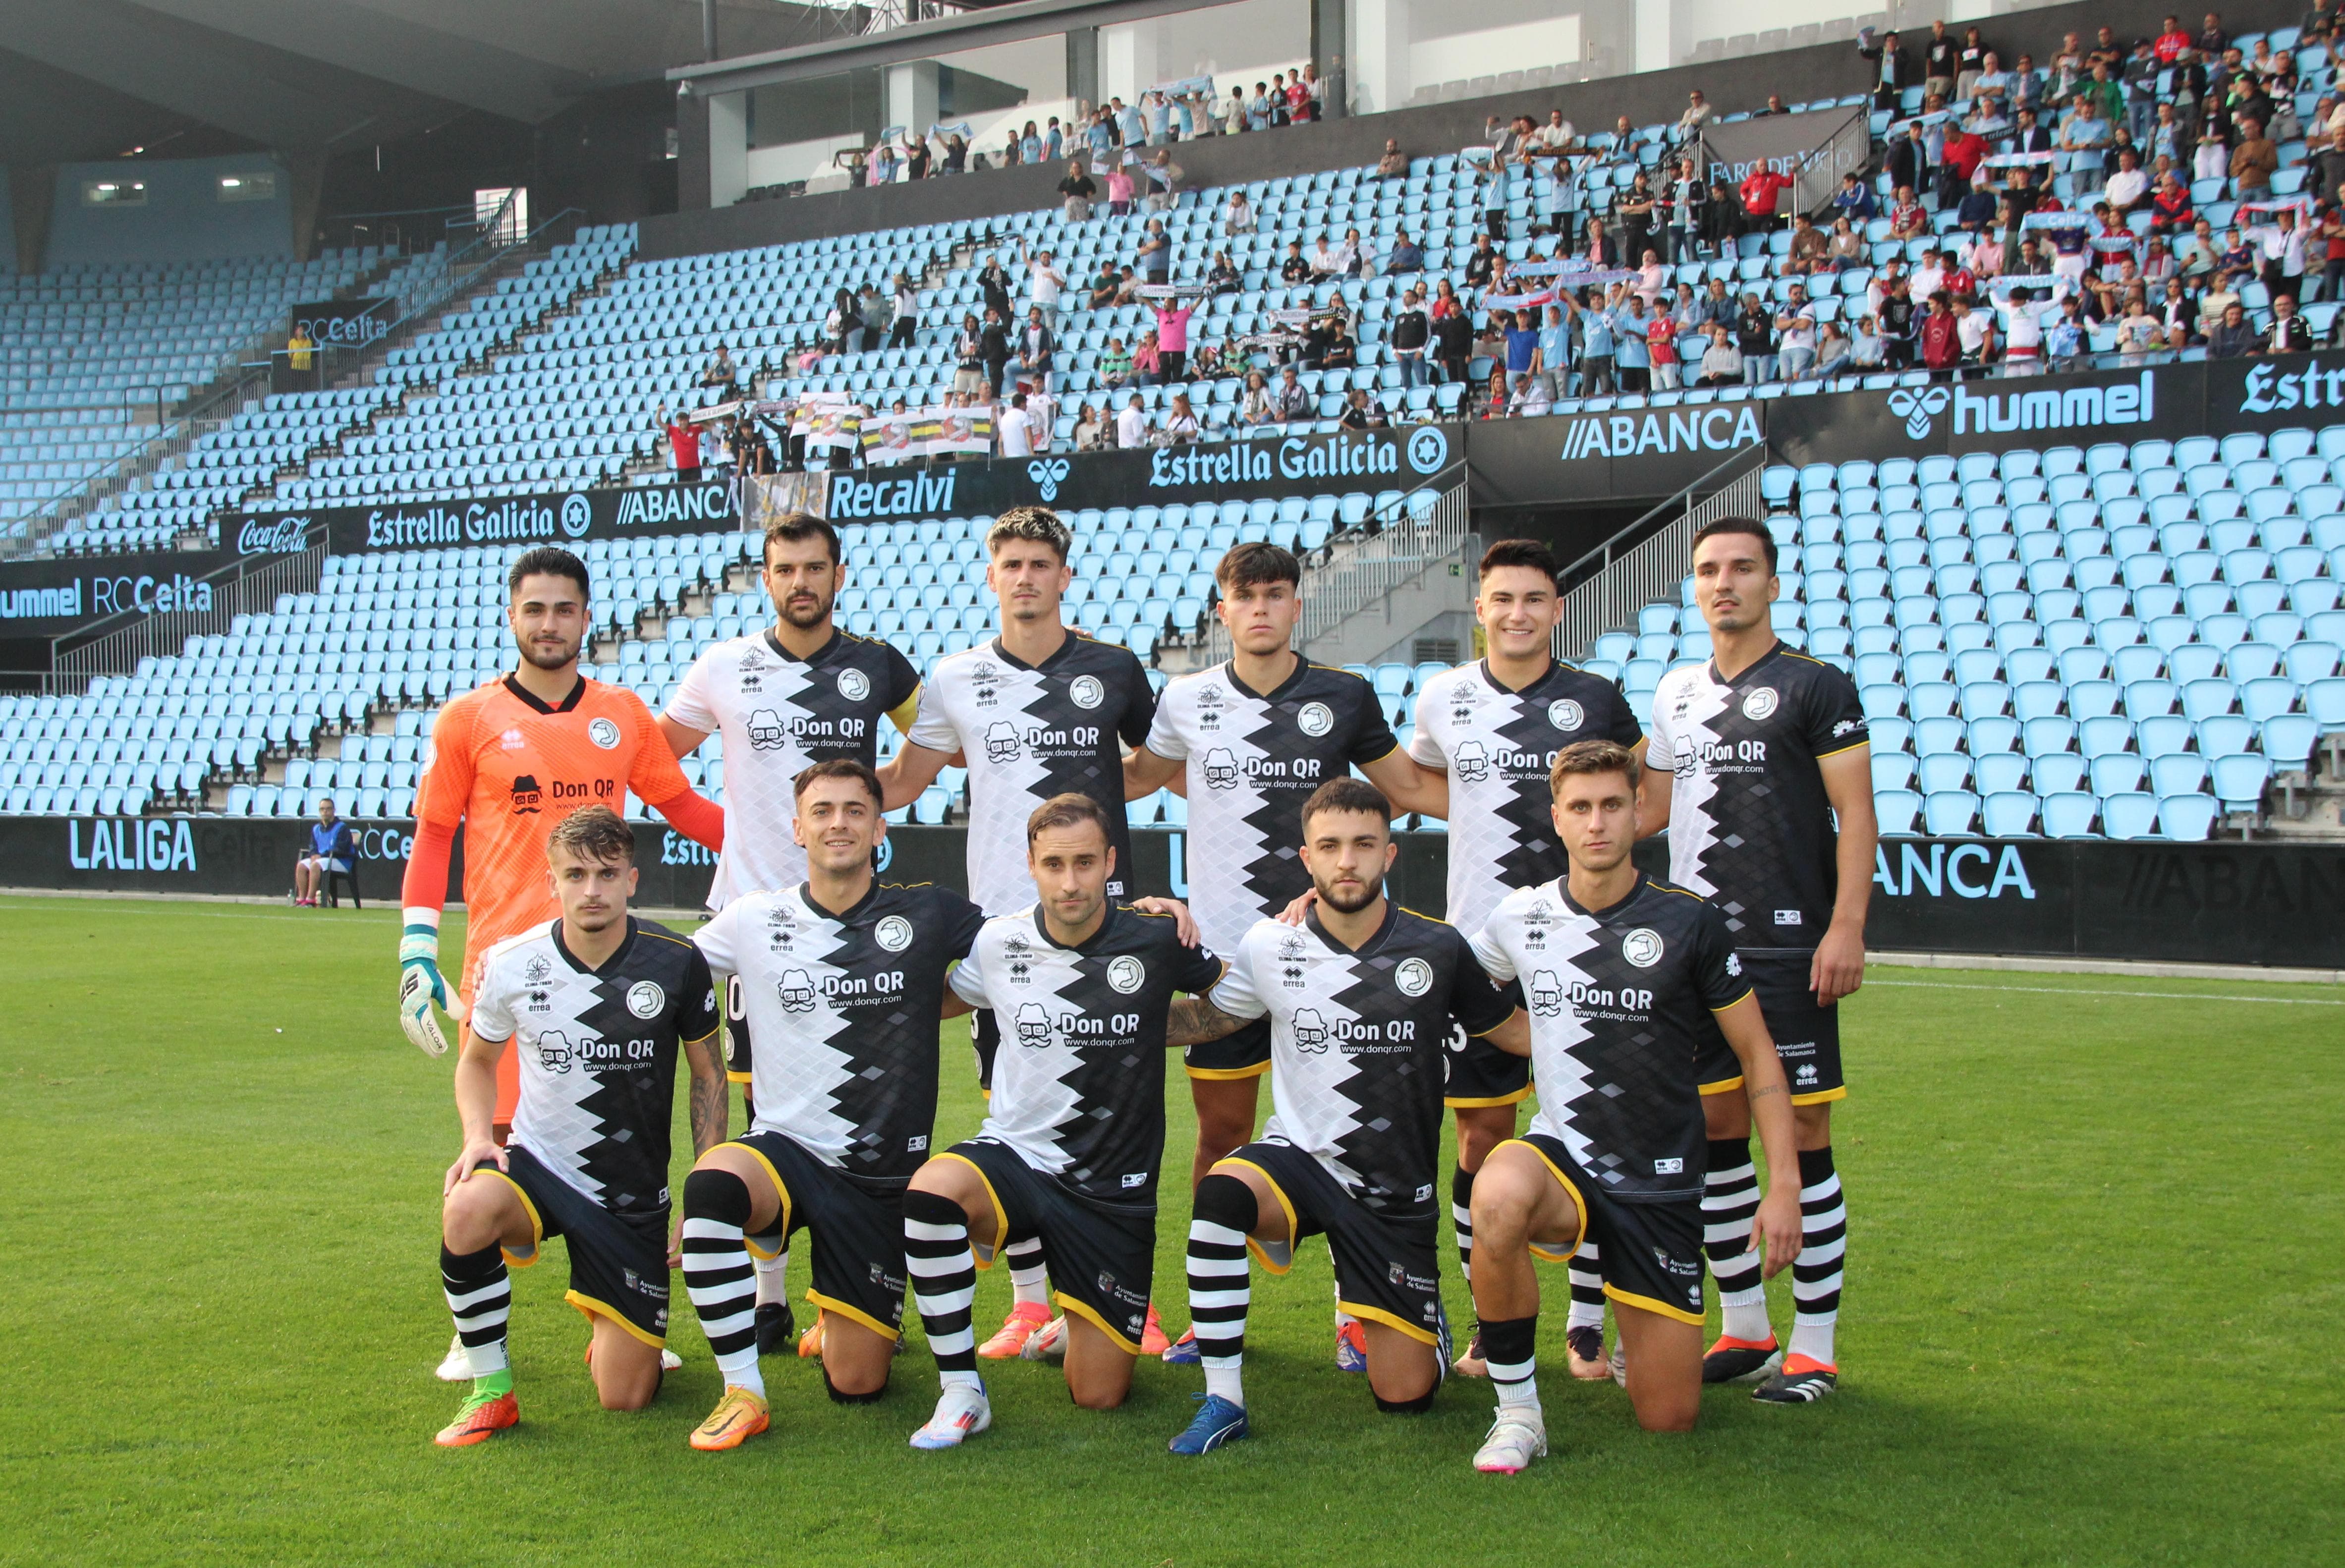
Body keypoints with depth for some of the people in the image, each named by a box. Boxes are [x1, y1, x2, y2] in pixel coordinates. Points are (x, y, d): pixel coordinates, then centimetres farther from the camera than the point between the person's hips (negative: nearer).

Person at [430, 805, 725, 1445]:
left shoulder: (676, 963, -10)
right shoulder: (512, 964, -8)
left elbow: (708, 1073, 3)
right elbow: (478, 1060, 11)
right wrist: (478, 1137, -9)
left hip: (634, 1199, 0)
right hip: (538, 1164, 0)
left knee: (626, 1398, -3)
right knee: (468, 1210, -38)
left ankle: (615, 1330, 36)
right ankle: (490, 1388, -15)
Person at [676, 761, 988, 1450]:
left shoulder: (928, 914, -1)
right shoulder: (753, 921, 1)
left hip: (883, 1177, 0)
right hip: (784, 1152, 0)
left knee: (856, 1386, 1)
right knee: (712, 1182, -37)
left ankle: (842, 1319, 40)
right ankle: (743, 1392, -22)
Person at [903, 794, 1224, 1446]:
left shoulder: (1158, 940, -8)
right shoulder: (997, 944, -4)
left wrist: (1155, 1034, 2)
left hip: (1114, 1189, 0)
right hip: (1016, 1157, 1)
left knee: (1097, 1397, 1)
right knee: (931, 1189, -35)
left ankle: (1110, 1317, 37)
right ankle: (961, 1393, -21)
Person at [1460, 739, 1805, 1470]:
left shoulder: (1689, 921, -7)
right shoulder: (1521, 917, 0)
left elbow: (1757, 1054, 0)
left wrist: (1784, 1187, -7)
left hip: (1661, 1184, 0)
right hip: (1562, 1158, 1)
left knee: (1670, 1419, -1)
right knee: (1498, 1197, -38)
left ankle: (1638, 1344, 37)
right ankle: (1517, 1414, -19)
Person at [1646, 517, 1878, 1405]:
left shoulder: (1816, 688, -3)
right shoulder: (1675, 693, 14)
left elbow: (1856, 815, -7)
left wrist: (1846, 929, -16)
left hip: (1788, 949, -6)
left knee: (1799, 1134, -4)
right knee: (1714, 1130, 8)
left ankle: (1814, 1348, 4)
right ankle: (1743, 1329, 20)